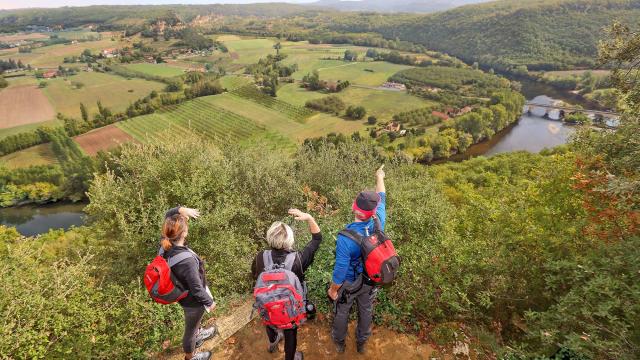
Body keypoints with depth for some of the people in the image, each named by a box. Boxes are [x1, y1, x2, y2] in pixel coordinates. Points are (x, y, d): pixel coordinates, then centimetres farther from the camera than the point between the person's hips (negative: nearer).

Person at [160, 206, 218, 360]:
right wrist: (210, 302, -11)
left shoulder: (166, 243, -23)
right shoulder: (187, 261, -43)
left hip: (181, 293, 7)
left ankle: (198, 335, 67)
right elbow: (196, 289, -29)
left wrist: (180, 210, -29)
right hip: (192, 300, -7)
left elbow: (169, 216, -8)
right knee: (190, 328, 23)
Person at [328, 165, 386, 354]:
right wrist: (380, 178, 11)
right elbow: (382, 199, -6)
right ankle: (362, 342, 54)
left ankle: (339, 342, 51)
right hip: (370, 281, 4)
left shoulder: (345, 238, -39)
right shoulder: (378, 223, -27)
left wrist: (332, 290, -8)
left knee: (341, 313, 25)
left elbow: (340, 270, -28)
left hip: (349, 284, -4)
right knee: (366, 311, 28)